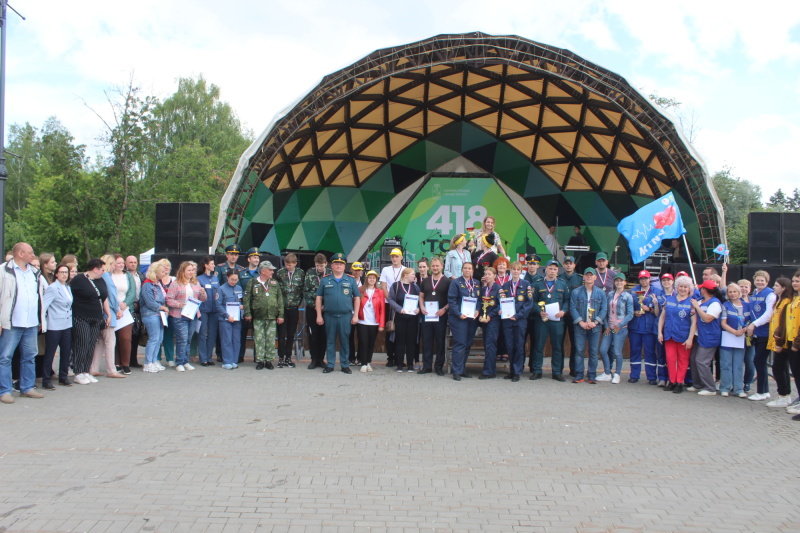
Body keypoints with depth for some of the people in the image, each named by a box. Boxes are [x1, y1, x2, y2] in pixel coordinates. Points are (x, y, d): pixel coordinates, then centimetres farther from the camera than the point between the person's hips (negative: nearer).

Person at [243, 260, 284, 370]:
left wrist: (280, 315, 5)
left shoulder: (275, 283, 11)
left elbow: (280, 300, 11)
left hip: (272, 317, 2)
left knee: (271, 340, 3)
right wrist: (247, 313, -2)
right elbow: (246, 299, 4)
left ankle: (269, 360, 12)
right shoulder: (252, 283, 4)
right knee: (259, 340, 1)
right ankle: (259, 361, 9)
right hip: (258, 317, -2)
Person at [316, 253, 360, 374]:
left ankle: (345, 365, 14)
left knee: (344, 341, 5)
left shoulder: (351, 280, 5)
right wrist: (319, 315, 2)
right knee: (330, 341, 7)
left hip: (346, 316, 0)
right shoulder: (325, 280, 6)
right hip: (329, 316, 1)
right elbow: (319, 298, 7)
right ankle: (330, 365, 15)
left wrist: (355, 315, 1)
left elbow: (357, 298, 7)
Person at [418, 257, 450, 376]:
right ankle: (427, 366, 11)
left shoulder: (447, 281, 1)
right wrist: (422, 307, 0)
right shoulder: (425, 281, 12)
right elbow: (421, 296, 18)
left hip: (441, 315, -3)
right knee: (426, 341, 4)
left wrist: (444, 309, -14)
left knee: (440, 341, 2)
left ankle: (439, 366, 10)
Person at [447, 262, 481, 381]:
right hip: (458, 318, -5)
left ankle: (463, 368, 21)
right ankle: (457, 371, -2)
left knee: (468, 344, 9)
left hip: (472, 318, 6)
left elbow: (479, 299, 14)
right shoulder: (456, 282, -3)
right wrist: (459, 314, -17)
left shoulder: (477, 284, 13)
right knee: (460, 344, -7)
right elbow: (451, 300, -9)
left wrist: (477, 310, -4)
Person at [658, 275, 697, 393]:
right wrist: (660, 332, 4)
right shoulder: (669, 299, 7)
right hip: (669, 335, 3)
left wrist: (690, 339, -13)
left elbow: (694, 322, -7)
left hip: (684, 337, -3)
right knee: (670, 358, 2)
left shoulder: (692, 302, -3)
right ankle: (672, 381, 13)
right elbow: (662, 316, 11)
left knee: (682, 360, 6)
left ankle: (679, 383, 13)